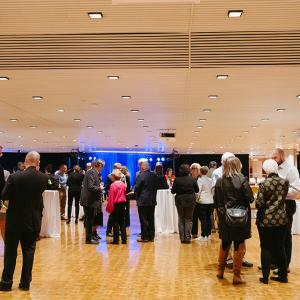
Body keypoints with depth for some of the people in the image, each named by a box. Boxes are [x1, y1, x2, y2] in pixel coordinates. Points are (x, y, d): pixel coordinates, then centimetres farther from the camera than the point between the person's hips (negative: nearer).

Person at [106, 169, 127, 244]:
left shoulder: (113, 185, -14)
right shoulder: (123, 184, 0)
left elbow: (111, 198, -12)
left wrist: (109, 208, -6)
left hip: (116, 205, -5)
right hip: (123, 204, 5)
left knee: (115, 222, 3)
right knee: (122, 222, 12)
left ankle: (116, 240, 5)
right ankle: (124, 239, 14)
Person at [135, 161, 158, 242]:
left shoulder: (140, 175, -15)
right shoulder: (154, 175, 4)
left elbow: (137, 188, -13)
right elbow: (156, 187, 10)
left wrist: (137, 196, 3)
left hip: (142, 200, -6)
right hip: (152, 200, 6)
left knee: (144, 220, 1)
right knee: (151, 219, 12)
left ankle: (144, 237, 5)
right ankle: (151, 236, 17)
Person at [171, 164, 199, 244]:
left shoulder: (177, 180, -10)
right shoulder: (192, 179, -9)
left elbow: (173, 191, -4)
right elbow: (197, 190, 1)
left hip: (180, 201, 0)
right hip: (190, 201, 0)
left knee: (181, 219, 13)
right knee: (189, 219, 10)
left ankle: (182, 238, 13)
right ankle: (187, 237, 5)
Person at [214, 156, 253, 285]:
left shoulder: (219, 181, -1)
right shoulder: (242, 180, -12)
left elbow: (216, 200, 3)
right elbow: (250, 198, -12)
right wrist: (243, 203, 8)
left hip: (224, 217, 4)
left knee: (225, 243, 20)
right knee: (239, 246, 6)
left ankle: (220, 271, 31)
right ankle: (236, 276, 9)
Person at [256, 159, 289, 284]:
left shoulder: (264, 184, -14)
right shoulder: (285, 182, -2)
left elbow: (259, 204, -14)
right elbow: (283, 198, 10)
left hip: (266, 220, -4)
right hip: (281, 219, 4)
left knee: (266, 248, 5)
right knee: (280, 248, 13)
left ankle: (265, 276, 9)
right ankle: (283, 275, 19)